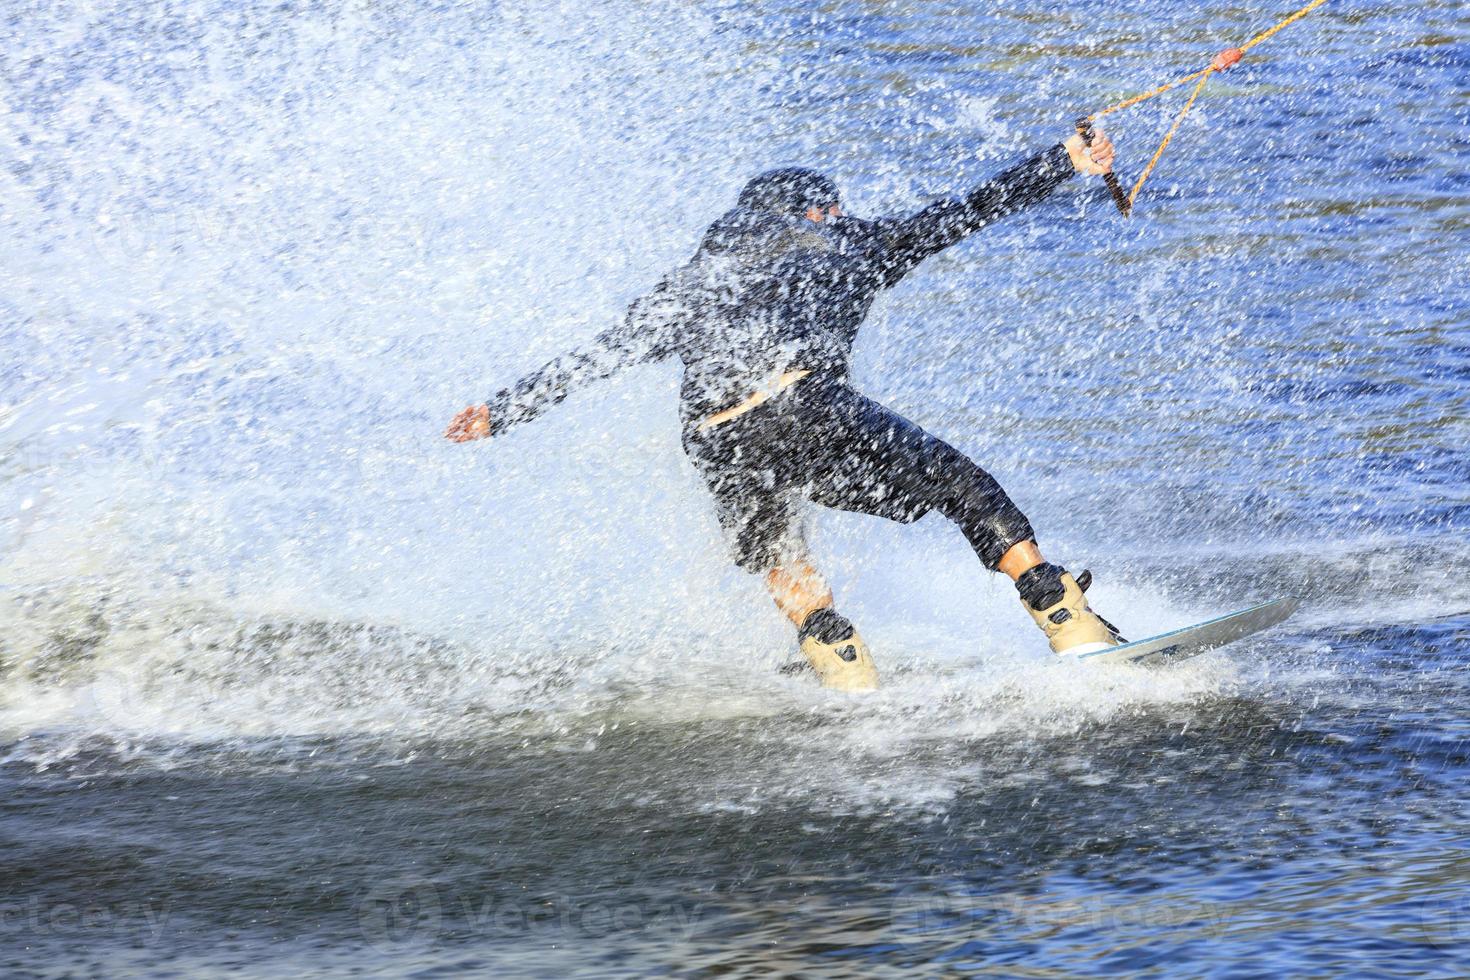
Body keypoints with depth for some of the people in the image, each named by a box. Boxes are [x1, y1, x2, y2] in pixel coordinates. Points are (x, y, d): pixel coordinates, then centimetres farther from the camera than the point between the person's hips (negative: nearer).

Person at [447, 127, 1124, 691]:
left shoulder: (693, 283, 32)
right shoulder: (846, 243, 26)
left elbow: (599, 353, 28)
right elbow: (966, 213, 28)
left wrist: (504, 410, 32)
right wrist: (1066, 161, 37)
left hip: (718, 449, 3)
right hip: (805, 407, -3)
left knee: (776, 560, 32)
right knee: (961, 484, 14)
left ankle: (841, 661, 15)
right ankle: (1066, 621, 8)